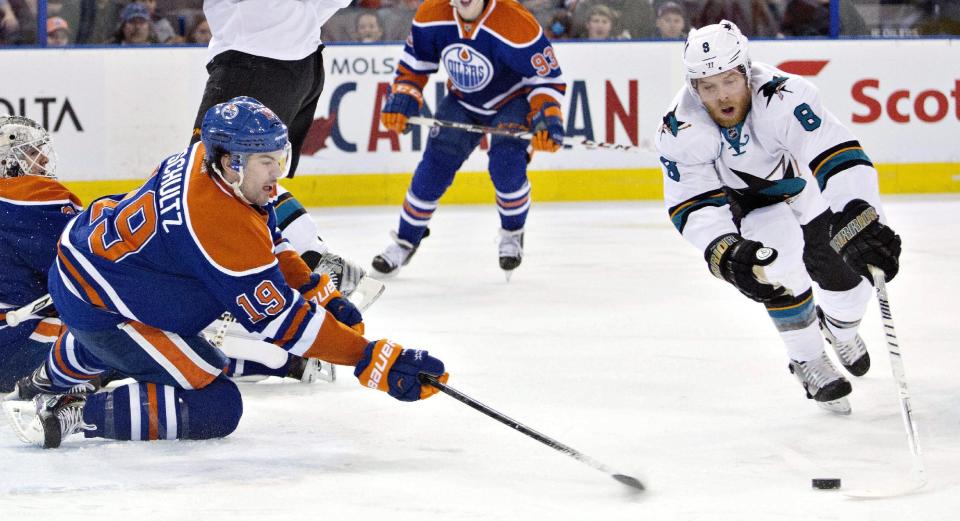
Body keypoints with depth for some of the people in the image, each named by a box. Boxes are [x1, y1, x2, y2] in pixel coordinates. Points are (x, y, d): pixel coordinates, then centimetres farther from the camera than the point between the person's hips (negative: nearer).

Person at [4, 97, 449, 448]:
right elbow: (281, 320, -29)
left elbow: (269, 246, 10)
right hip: (97, 309, -10)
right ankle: (76, 416, -12)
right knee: (215, 408, -13)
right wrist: (374, 360, -29)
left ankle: (51, 380, 67)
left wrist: (322, 294, 2)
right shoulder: (224, 227, -33)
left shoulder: (203, 158, -7)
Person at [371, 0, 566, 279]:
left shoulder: (517, 25, -33)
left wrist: (546, 118, -36)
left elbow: (547, 78, -22)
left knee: (505, 165, -25)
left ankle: (512, 234, 3)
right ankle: (406, 241, 8)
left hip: (513, 101, -4)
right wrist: (402, 100, -15)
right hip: (463, 102, 4)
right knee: (435, 165, -10)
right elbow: (415, 62, -1)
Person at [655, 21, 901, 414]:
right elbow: (692, 205, -27)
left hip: (804, 181, 0)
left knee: (849, 268, 2)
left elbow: (840, 159, -45)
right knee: (781, 271, -20)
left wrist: (862, 221, -59)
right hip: (742, 200, 0)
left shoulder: (783, 96, -39)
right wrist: (727, 253, -45)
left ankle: (840, 329, 38)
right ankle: (809, 362, 3)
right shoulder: (681, 130, -30)